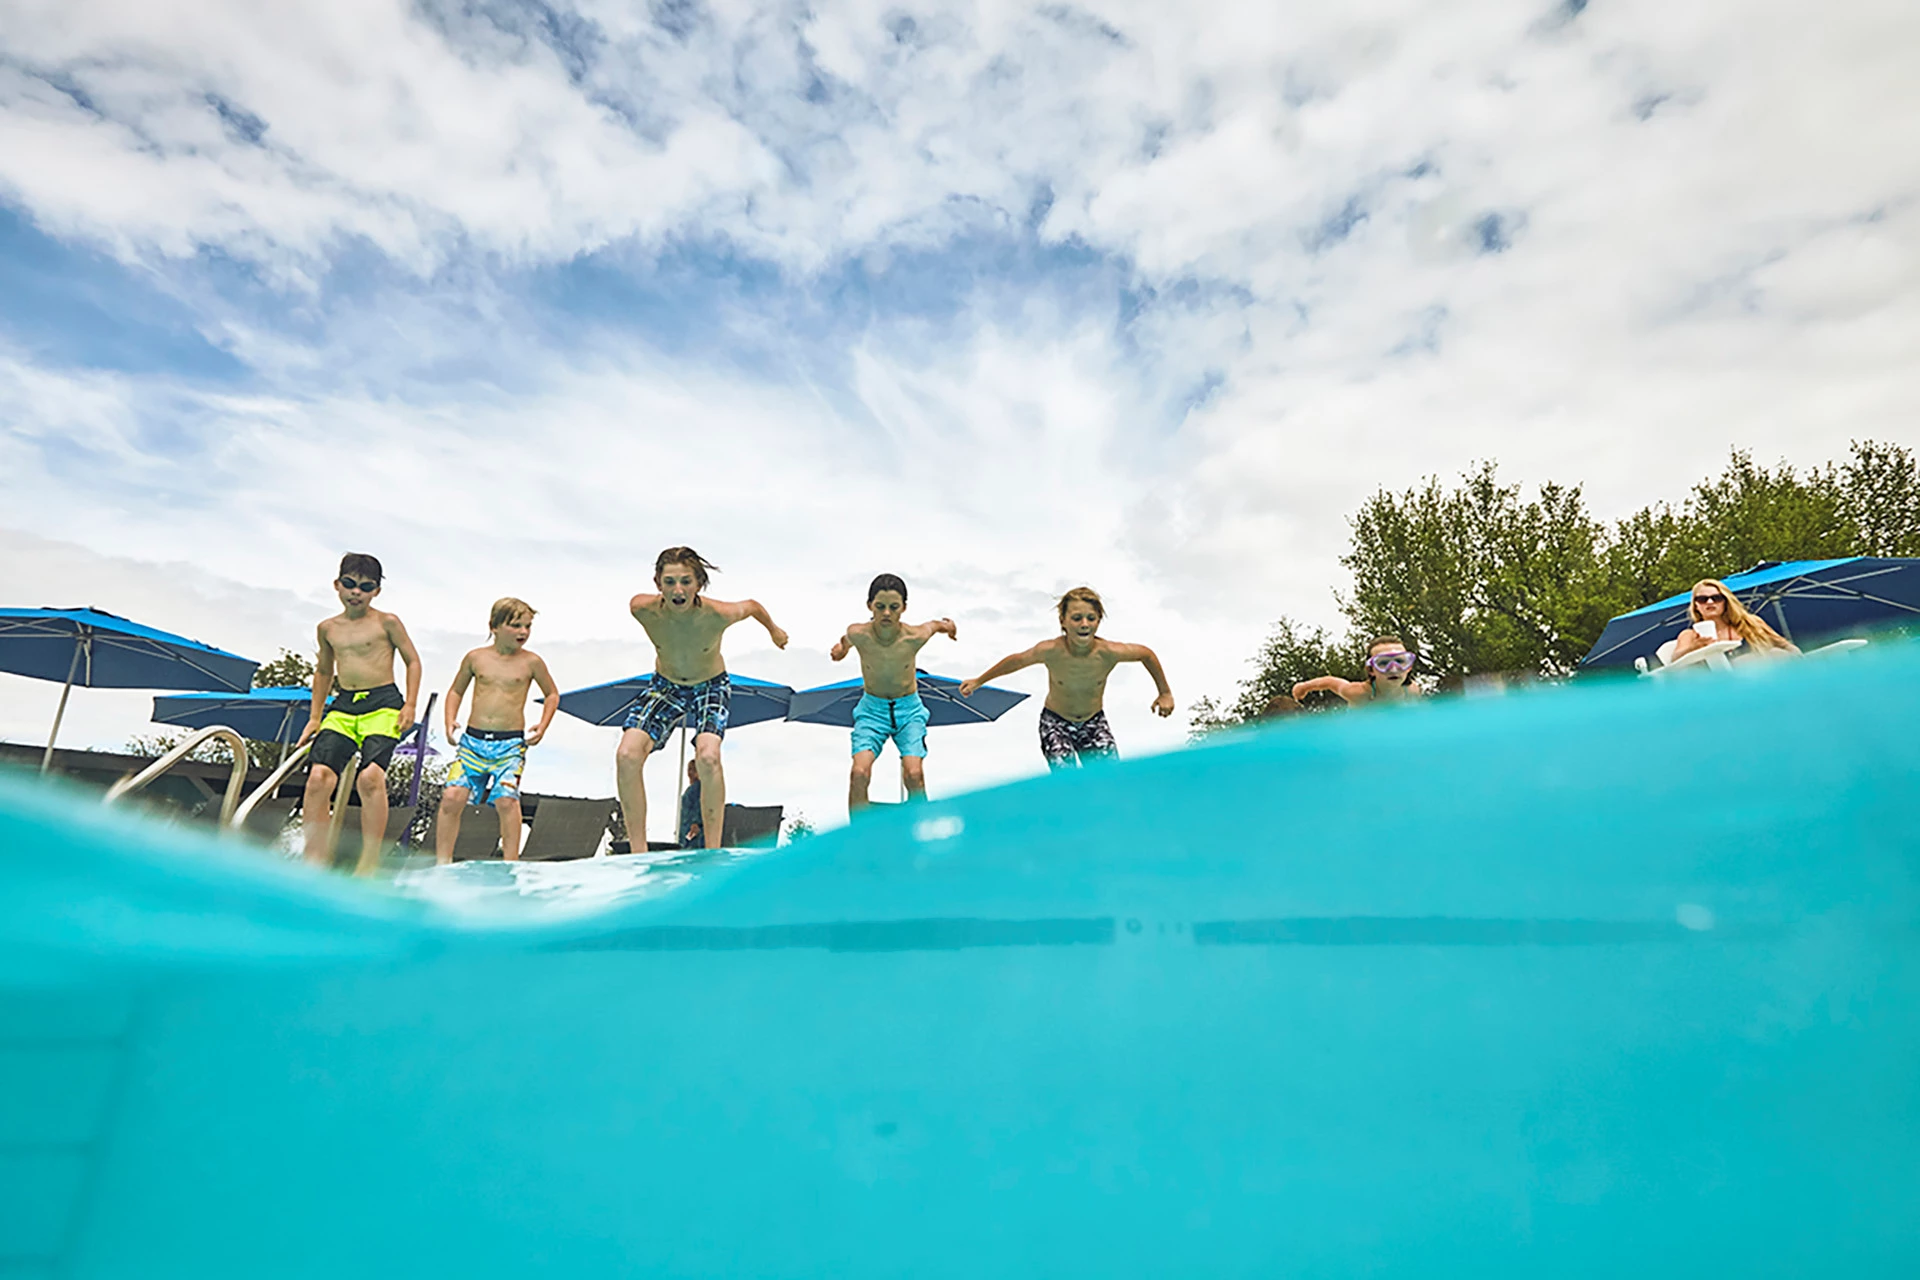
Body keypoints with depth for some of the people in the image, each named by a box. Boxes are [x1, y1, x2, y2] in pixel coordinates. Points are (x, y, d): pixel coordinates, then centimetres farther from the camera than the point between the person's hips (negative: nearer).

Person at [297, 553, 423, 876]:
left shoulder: (387, 622, 3)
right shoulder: (328, 628, 15)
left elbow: (413, 661, 5)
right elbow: (324, 672, 27)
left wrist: (410, 705, -4)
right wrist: (315, 717, 24)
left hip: (383, 703, -4)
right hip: (342, 706, 5)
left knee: (370, 775, -22)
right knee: (319, 776, -13)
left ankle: (369, 862, -17)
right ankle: (315, 859, -5)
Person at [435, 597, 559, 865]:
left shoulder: (531, 662, 1)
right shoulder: (475, 657, 5)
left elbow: (552, 694, 14)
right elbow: (456, 691, 19)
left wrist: (542, 727, 2)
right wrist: (450, 721, 4)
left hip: (511, 744, -2)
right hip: (472, 740, 2)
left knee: (506, 800, -14)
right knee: (452, 797, -6)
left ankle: (510, 863, -4)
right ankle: (442, 861, 9)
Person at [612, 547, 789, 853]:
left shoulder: (719, 614, -33)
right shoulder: (642, 609, -28)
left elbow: (752, 605, -9)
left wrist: (774, 631, 12)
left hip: (710, 687, -2)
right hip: (665, 686, 3)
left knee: (707, 757, -28)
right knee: (626, 755, -16)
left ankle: (713, 852, -16)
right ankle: (639, 852, -5)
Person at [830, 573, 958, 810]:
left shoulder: (915, 636, -22)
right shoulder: (858, 634, -22)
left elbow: (936, 624, 3)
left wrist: (949, 625, 22)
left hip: (909, 709, 0)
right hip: (872, 709, 0)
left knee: (914, 774, -19)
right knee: (859, 773, -20)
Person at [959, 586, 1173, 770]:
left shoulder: (1109, 652, -25)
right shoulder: (1051, 651, -27)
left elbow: (1146, 653, -5)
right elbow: (1016, 660, -7)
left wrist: (1165, 693, 4)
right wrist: (978, 681, 4)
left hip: (1094, 723, 2)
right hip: (1056, 723, -2)